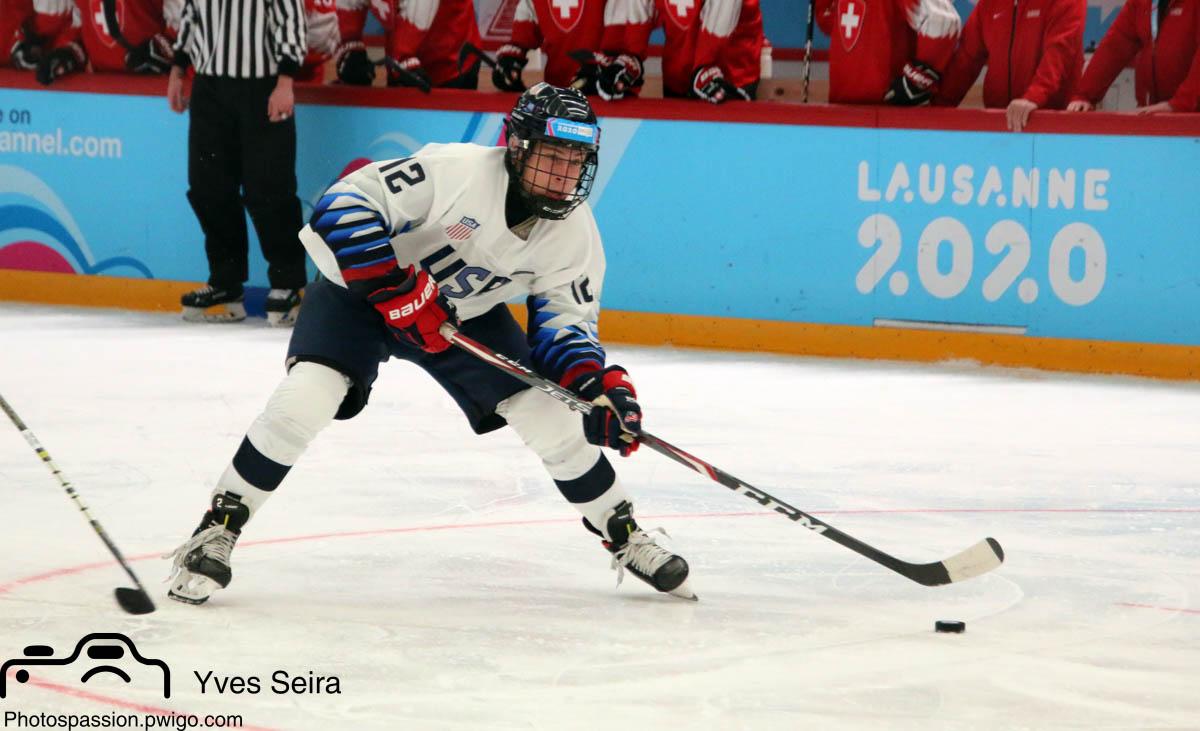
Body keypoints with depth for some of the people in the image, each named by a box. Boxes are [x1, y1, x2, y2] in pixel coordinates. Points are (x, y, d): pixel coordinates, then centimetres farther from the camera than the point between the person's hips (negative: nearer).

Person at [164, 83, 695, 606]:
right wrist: (393, 288, -37)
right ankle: (217, 533, -13)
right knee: (308, 395, -26)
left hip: (466, 310, 5)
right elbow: (343, 205, -32)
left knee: (554, 416, -5)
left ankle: (626, 538, 17)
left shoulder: (575, 233, -16)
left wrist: (599, 383, -25)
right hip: (363, 286, -5)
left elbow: (565, 322, -6)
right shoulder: (456, 170, -34)